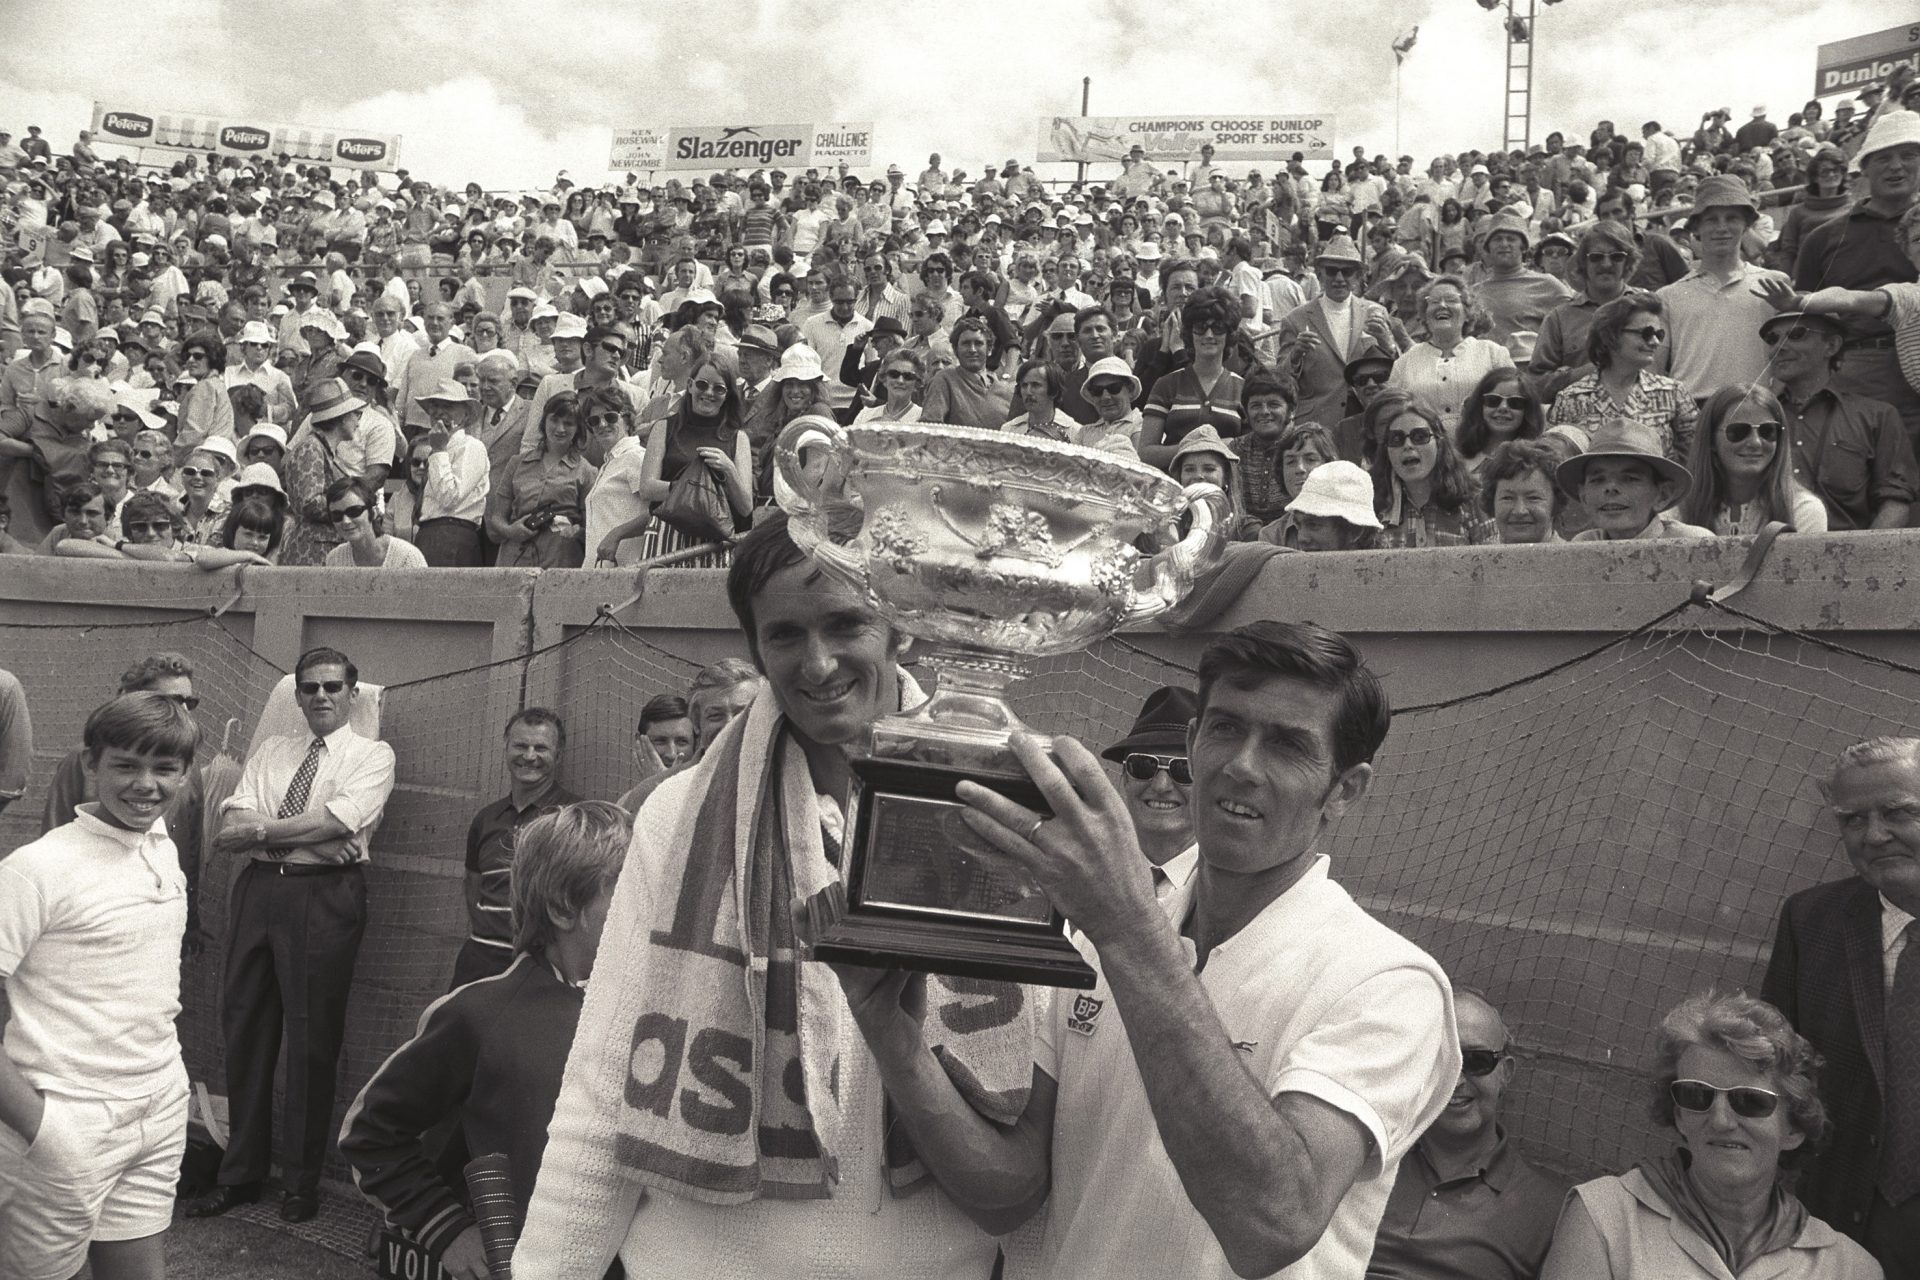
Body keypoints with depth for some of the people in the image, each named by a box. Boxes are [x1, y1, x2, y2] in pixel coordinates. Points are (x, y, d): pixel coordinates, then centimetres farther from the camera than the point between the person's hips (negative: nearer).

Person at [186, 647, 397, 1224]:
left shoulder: (372, 755, 3)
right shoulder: (269, 751, 15)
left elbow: (338, 818, -13)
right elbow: (233, 820, 1)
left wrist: (260, 832, -8)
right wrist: (308, 837, -12)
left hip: (325, 899, -4)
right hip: (258, 890, 4)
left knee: (312, 1038, 1)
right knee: (244, 1030, 9)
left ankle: (302, 1180, 16)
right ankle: (241, 1173, 22)